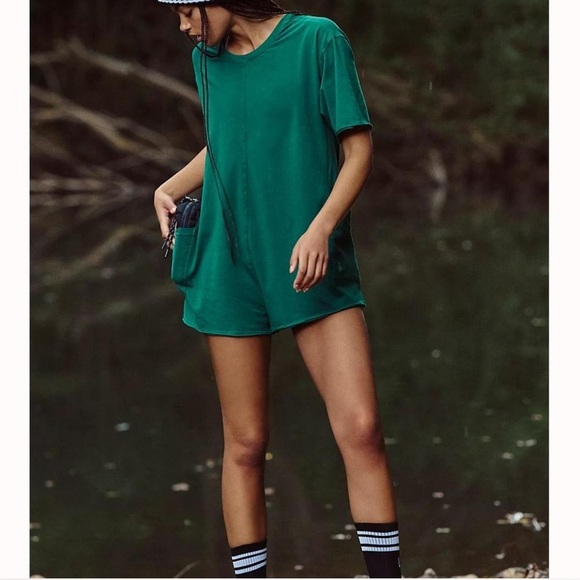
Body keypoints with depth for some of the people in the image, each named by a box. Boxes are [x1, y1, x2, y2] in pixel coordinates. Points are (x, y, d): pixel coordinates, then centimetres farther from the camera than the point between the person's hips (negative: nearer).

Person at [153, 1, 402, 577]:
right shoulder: (206, 56, 10)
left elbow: (358, 148, -5)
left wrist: (321, 227, -19)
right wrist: (171, 187, 7)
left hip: (314, 268, -3)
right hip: (230, 266, 3)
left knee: (360, 428, -11)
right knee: (244, 443, 3)